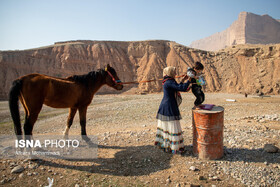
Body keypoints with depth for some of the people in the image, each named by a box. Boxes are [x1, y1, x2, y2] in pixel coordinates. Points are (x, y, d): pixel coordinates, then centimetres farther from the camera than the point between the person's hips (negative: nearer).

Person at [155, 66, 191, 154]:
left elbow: (176, 89, 22)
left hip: (165, 106, 10)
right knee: (172, 127, -2)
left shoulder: (168, 81, 11)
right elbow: (183, 88, -25)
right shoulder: (169, 82, -19)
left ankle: (163, 143, 29)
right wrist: (189, 80, -13)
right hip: (169, 107, -10)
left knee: (165, 125, 17)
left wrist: (183, 80, 18)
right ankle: (175, 148, 7)